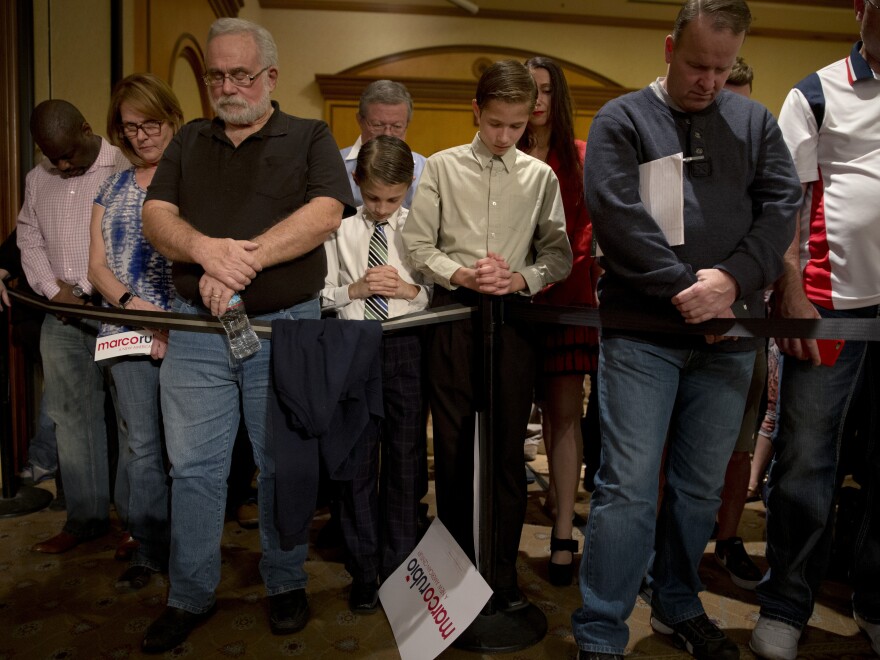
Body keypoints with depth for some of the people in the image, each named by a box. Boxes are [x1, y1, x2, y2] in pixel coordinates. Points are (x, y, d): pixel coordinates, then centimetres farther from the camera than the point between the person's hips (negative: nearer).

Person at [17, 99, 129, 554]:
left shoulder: (125, 170, -5)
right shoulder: (37, 180, 16)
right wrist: (53, 288, 1)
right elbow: (29, 240, 18)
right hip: (62, 318, 6)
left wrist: (88, 288, -11)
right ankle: (85, 518, 18)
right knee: (71, 417, 8)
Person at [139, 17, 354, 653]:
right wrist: (207, 249, -19)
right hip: (195, 327, 3)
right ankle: (190, 597, 24)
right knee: (193, 468, 7)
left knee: (284, 464, 8)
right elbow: (156, 216, 3)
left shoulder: (310, 137, 5)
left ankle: (286, 585, 26)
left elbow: (325, 213, -13)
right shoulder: (189, 141, 15)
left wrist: (245, 259, -22)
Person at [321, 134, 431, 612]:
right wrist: (355, 289, -10)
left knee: (404, 457, 9)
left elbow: (438, 294, 3)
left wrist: (409, 290, -15)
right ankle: (363, 570, 23)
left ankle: (399, 567, 27)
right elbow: (321, 295, 6)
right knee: (358, 460, 6)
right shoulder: (340, 230, 4)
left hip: (405, 345, 0)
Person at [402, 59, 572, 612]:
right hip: (454, 312, 0)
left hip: (514, 316, 1)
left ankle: (505, 575, 19)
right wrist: (461, 275, -13)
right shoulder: (442, 168, 6)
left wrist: (521, 278, -11)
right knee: (454, 444, 7)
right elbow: (418, 244, 3)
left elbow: (559, 254, 7)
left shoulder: (541, 176, 8)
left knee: (509, 447, 4)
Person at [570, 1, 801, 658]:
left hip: (729, 334, 4)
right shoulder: (622, 120, 3)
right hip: (642, 333, -4)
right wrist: (685, 290, -14)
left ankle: (679, 607, 33)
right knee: (628, 487, -5)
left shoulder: (755, 121, 14)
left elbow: (782, 203, 4)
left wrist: (732, 278, -12)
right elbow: (617, 214, -10)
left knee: (701, 486, 13)